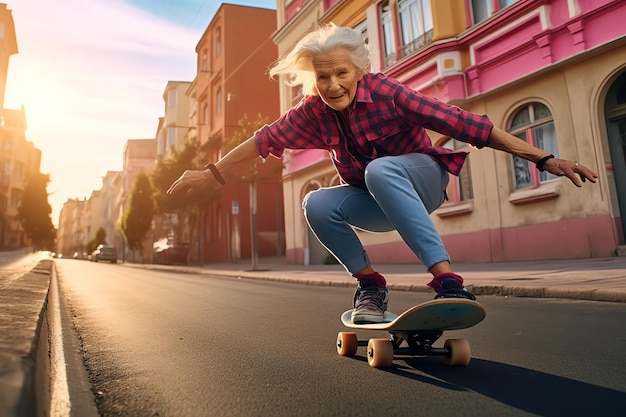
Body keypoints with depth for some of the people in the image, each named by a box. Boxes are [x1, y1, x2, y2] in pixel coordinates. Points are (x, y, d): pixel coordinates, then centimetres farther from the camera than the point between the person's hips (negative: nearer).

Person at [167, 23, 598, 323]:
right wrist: (212, 174, 2)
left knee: (379, 170, -36)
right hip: (378, 202, 4)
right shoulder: (313, 112, -10)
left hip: (423, 179, -4)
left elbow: (465, 123, -26)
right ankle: (370, 285, -7)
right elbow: (265, 140, -2)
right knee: (318, 204, -23)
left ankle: (448, 281, -40)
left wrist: (544, 158, -28)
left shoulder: (385, 91, -23)